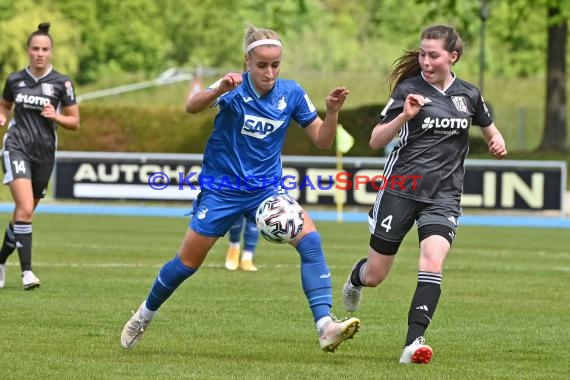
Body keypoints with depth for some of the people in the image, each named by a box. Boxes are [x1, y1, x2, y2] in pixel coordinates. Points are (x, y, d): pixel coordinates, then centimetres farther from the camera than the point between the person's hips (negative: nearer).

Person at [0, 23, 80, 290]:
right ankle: (26, 270, -20)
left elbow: (74, 122, 3)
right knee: (25, 208, -20)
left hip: (44, 154, 1)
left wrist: (56, 116, -16)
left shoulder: (61, 83, -1)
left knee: (24, 213, 11)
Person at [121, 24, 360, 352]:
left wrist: (332, 112, -22)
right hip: (221, 190, -2)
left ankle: (325, 326, -25)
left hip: (267, 190, 2)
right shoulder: (235, 88, -16)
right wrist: (220, 90, -55)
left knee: (310, 240, -21)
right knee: (188, 262, 7)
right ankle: (144, 315, 33)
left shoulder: (291, 93, -7)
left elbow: (322, 141, -2)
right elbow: (192, 107, -35)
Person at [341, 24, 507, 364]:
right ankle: (356, 277, 44)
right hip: (402, 189, -1)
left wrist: (498, 142, 3)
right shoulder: (409, 89, -5)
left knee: (432, 264, -23)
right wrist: (404, 116, -22)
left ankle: (414, 343, -24)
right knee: (374, 276, 6)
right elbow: (376, 141, -5)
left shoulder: (469, 94, 6)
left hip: (444, 196, 1)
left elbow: (489, 128, 26)